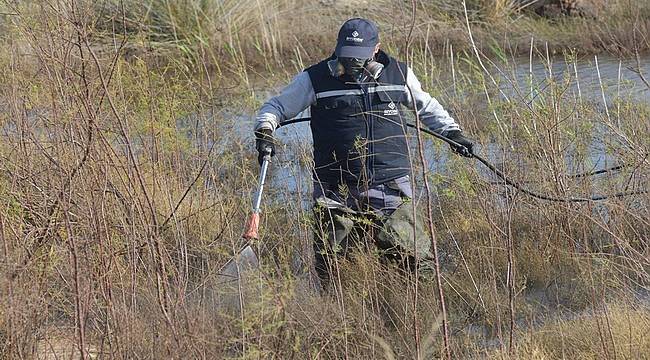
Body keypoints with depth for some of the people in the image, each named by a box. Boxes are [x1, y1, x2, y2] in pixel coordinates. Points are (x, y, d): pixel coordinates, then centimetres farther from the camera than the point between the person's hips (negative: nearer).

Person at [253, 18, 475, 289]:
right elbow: (276, 106, 9)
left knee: (416, 260, -9)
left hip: (390, 187, 1)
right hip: (336, 192, -1)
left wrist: (452, 132, 20)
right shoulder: (315, 79, 0)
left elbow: (426, 106, 26)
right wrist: (265, 130, -9)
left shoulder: (399, 74, 7)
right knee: (327, 270, 2)